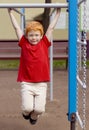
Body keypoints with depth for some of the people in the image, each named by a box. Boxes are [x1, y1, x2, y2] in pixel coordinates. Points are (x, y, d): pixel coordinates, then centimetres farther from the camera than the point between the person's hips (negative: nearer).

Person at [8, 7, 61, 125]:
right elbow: (17, 27, 5)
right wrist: (11, 13, 10)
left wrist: (58, 13, 10)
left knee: (39, 109, -4)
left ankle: (34, 116, 32)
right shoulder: (24, 44, 1)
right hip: (26, 83, -1)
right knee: (27, 108, -10)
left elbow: (51, 28, 6)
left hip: (41, 83, 1)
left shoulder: (44, 44, 2)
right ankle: (26, 113, 28)